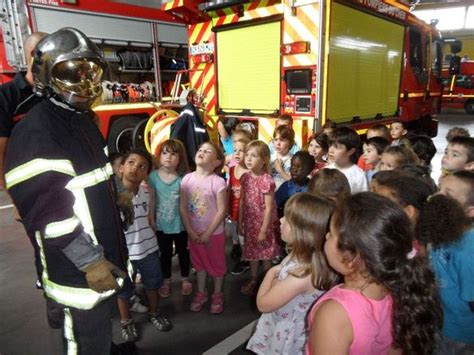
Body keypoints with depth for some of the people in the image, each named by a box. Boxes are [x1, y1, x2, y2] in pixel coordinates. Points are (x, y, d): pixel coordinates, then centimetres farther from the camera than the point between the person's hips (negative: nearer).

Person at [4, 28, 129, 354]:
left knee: (100, 325, 27)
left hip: (102, 253, 9)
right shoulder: (35, 133, -21)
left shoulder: (84, 119, 9)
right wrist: (90, 261, -21)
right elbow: (48, 211, -24)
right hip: (77, 268, -8)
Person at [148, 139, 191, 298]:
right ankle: (166, 281, 41)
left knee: (183, 252, 19)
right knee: (165, 254, 20)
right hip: (161, 225, 1)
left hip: (181, 224, -1)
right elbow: (152, 201, -3)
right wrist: (151, 221, 0)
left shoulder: (183, 178, -15)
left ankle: (185, 279, 41)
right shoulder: (153, 176, -9)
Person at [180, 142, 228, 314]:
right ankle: (201, 293, 43)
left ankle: (217, 295, 37)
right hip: (194, 233, 4)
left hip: (214, 233, -3)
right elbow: (183, 208, -4)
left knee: (217, 264, 15)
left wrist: (207, 234, -15)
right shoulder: (187, 179, -7)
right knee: (199, 263, 22)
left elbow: (222, 210, -17)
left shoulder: (218, 182, -19)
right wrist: (191, 232, -8)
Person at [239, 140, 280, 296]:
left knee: (266, 254, 12)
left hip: (263, 224, -6)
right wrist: (240, 222, 6)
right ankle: (253, 279, 42)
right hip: (250, 223, 6)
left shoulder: (266, 180, -22)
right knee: (251, 252, 21)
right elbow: (242, 201, 4)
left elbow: (269, 208, -19)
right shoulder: (245, 178, -3)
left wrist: (264, 230, -16)